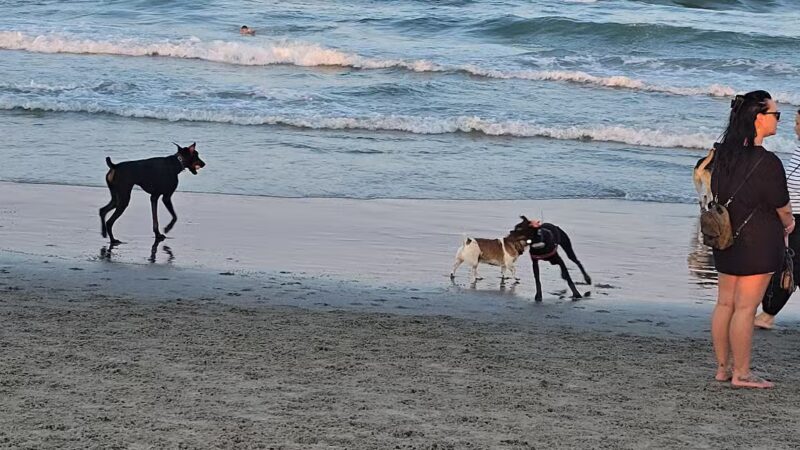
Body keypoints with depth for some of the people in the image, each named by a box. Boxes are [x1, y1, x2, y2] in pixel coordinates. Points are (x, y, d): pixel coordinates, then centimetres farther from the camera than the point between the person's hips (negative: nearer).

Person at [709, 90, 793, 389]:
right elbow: (782, 207, -11)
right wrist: (788, 224, 14)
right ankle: (741, 374, 5)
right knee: (745, 308, -2)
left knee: (725, 303, 13)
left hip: (726, 239, 8)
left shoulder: (724, 155, 4)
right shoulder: (767, 162, -20)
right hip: (758, 242, -8)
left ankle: (723, 367, 21)